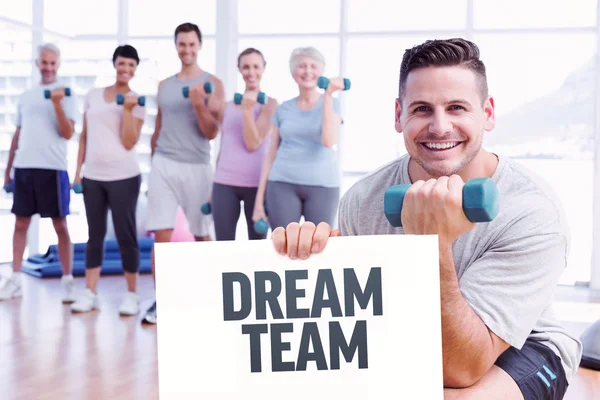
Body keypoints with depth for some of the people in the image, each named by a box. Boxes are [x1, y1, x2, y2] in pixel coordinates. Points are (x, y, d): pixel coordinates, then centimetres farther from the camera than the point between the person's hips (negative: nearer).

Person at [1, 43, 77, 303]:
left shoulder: (65, 95, 1)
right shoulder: (26, 96, 16)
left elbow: (68, 133, -9)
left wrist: (57, 104, -19)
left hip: (52, 167, -5)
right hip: (23, 167, 5)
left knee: (60, 226, 0)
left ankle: (68, 281, 6)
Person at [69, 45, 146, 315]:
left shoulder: (137, 101, -1)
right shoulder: (93, 95, 10)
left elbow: (129, 143, -11)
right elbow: (84, 136, 14)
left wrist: (127, 109, -17)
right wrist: (78, 170, 8)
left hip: (124, 177, -4)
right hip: (92, 176, 4)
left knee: (125, 235, 0)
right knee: (95, 235, 8)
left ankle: (132, 295, 8)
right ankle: (90, 293, 13)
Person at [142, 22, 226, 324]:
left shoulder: (212, 84, 1)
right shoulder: (164, 85, 13)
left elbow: (212, 132, -6)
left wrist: (199, 105, -21)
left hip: (196, 167, -2)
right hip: (163, 165, 3)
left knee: (201, 235, 6)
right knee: (161, 234, -5)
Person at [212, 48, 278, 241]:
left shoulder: (269, 103, 0)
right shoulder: (229, 106, 13)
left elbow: (253, 143, -9)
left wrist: (247, 110, -18)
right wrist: (212, 188, 16)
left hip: (255, 183, -3)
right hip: (224, 183, 4)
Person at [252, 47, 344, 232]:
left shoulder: (331, 103, 4)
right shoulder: (283, 109, 9)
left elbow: (329, 141, -15)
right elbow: (271, 154, 10)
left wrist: (328, 96, -13)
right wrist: (260, 198, 6)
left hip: (322, 185, -1)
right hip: (283, 184, 2)